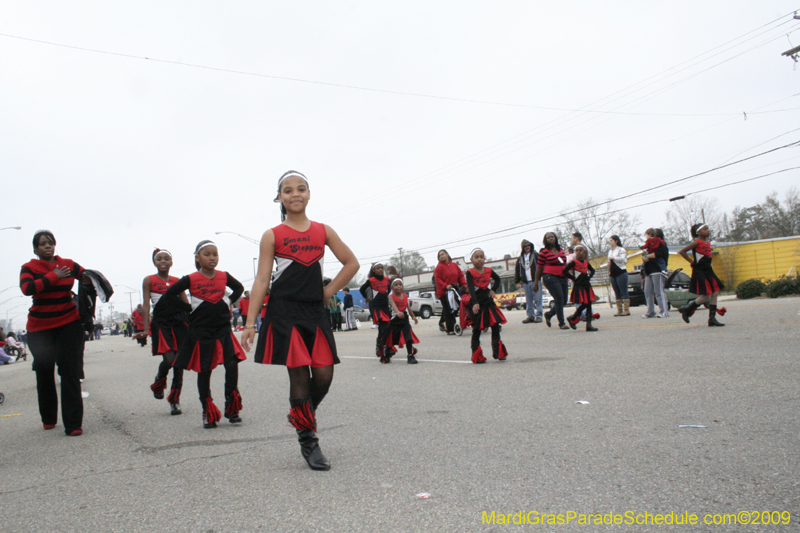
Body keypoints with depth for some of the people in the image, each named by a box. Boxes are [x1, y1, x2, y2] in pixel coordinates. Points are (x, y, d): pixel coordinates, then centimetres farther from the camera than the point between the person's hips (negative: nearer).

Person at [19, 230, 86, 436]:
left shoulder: (68, 265, 2)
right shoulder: (29, 268, -3)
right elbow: (27, 288, -21)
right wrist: (54, 276, -18)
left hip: (69, 324, 0)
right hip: (40, 328, 0)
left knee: (70, 372, -9)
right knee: (44, 373, 11)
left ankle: (73, 424, -8)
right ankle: (48, 419, 31)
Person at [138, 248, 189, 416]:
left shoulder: (177, 281, 12)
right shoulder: (149, 280, 5)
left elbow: (186, 304, 12)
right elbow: (146, 305, 1)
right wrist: (146, 328, -7)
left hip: (179, 321, 3)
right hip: (161, 322, -3)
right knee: (169, 359, -16)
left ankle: (175, 400, 13)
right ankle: (158, 383, 19)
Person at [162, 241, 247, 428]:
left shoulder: (224, 276, 4)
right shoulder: (191, 279, -6)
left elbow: (239, 288, 23)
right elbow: (168, 296, -4)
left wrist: (228, 301, 8)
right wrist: (189, 308, -7)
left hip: (223, 328, 2)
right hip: (200, 330, -2)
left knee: (232, 363, -12)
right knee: (204, 370, 5)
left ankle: (231, 407, 2)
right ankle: (208, 412, 19)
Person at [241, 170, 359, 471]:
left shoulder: (323, 231, 9)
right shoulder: (273, 236, 2)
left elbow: (351, 263, 14)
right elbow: (261, 279, -1)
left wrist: (328, 292, 5)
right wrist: (250, 321, -7)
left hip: (315, 311, 3)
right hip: (285, 311, -3)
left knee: (324, 374, -1)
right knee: (299, 374, -4)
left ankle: (301, 416, 29)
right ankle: (308, 441, 11)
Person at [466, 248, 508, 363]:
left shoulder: (488, 270, 6)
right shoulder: (470, 273, -10)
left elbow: (497, 279, 27)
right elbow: (471, 289, -22)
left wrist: (493, 290, 10)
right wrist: (475, 303, -35)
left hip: (489, 302, 5)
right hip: (477, 304, -5)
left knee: (495, 325, 2)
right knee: (477, 329, 2)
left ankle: (498, 352, 14)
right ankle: (476, 355, 9)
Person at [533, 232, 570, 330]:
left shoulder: (561, 250, 15)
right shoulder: (544, 252, -2)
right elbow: (539, 268, 1)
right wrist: (536, 283, 1)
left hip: (562, 278, 6)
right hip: (551, 278, -6)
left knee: (564, 300, 5)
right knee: (559, 299, -14)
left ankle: (548, 314, 28)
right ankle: (561, 323, -5)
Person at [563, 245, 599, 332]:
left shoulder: (586, 262, 12)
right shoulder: (574, 262, -6)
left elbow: (592, 270, 30)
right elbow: (564, 271, -16)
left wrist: (589, 276, 11)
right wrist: (573, 278, -10)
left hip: (587, 286, 6)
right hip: (578, 286, -6)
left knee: (589, 305, 1)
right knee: (584, 304, -10)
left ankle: (589, 324, 3)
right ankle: (572, 318, 13)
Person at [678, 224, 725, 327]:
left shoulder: (708, 243, 12)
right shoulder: (697, 242, -11)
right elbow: (682, 251, -15)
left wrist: (709, 265, 12)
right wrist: (692, 261, -10)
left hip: (708, 271, 8)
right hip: (699, 271, -8)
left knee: (715, 293, 2)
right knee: (705, 296, -11)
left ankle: (712, 319, 6)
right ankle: (686, 309, 7)